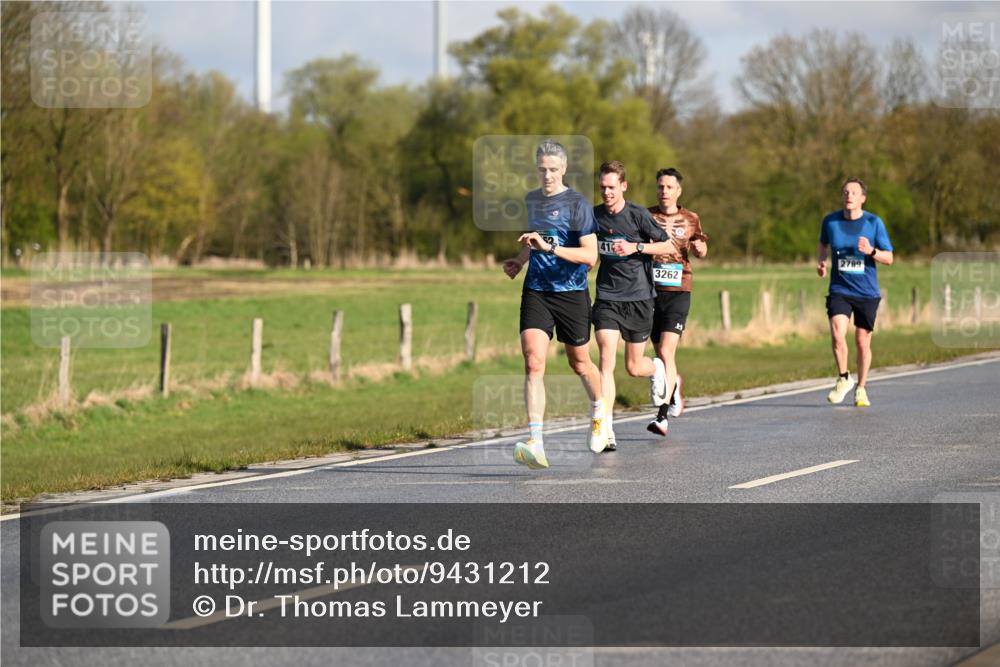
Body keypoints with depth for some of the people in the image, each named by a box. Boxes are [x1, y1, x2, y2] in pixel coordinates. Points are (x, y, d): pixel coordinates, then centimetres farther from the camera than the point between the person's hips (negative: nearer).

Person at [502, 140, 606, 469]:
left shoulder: (577, 204, -9)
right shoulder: (531, 200, 11)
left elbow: (590, 256, -18)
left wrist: (549, 247, -27)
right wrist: (521, 260, 15)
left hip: (572, 293, -3)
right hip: (536, 292, 4)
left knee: (580, 363, 14)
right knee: (533, 363, -16)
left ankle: (599, 412, 47)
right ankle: (535, 442, -25)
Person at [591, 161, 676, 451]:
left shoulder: (638, 214, -9)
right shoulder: (594, 215, 2)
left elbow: (669, 246, -6)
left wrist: (636, 247, -17)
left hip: (638, 297, -2)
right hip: (607, 298, 2)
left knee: (634, 367, 8)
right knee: (607, 360, -16)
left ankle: (657, 369, 47)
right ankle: (606, 431, -18)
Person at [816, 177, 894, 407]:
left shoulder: (874, 222, -6)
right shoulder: (830, 221, -2)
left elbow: (889, 258, -3)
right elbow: (823, 244, 19)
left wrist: (871, 251, -22)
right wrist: (821, 261, -1)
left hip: (867, 293, 0)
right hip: (839, 290, 0)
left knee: (863, 343, 6)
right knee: (837, 336, -20)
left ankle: (861, 389, 26)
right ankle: (843, 378, 4)